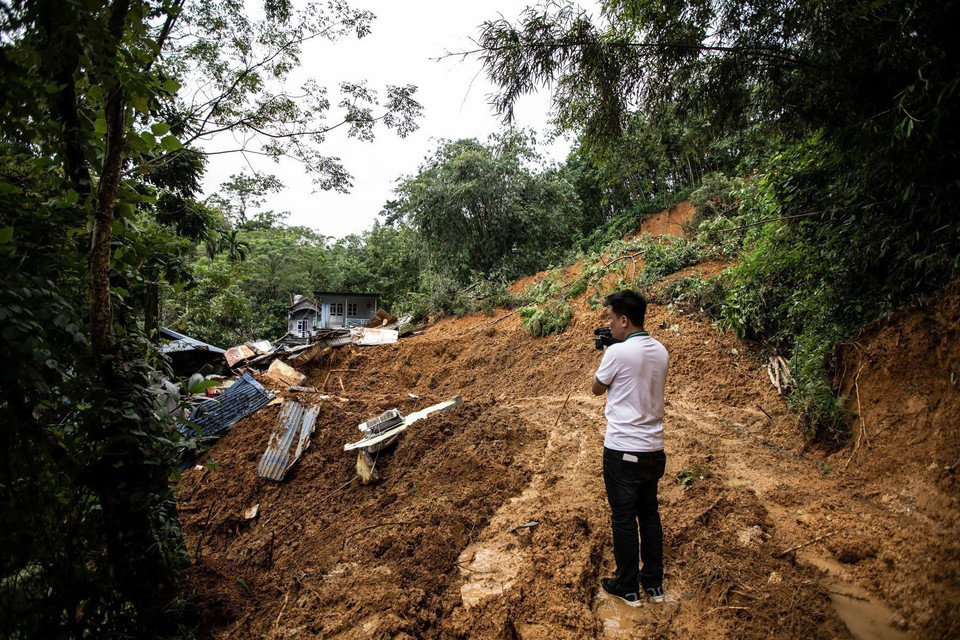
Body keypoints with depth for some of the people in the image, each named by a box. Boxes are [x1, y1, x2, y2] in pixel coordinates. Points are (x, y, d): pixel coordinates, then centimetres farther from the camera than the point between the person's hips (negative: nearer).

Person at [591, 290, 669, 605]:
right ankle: (654, 582, 30)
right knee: (649, 513, 19)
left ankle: (627, 587, 21)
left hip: (623, 451, -7)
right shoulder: (661, 351, 4)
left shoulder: (617, 352, -19)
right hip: (653, 449, 7)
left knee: (624, 519, 7)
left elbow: (597, 388, -2)